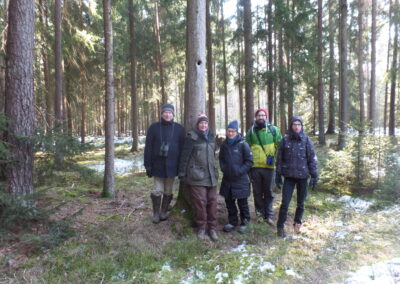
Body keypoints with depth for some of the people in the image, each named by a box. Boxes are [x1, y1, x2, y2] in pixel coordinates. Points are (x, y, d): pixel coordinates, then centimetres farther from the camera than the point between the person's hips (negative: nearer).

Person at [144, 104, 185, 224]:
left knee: (168, 192, 11)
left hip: (171, 166, 1)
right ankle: (156, 213, 19)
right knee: (157, 191, 3)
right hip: (158, 165, -1)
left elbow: (183, 148, 1)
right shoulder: (154, 127, 0)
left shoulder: (179, 128, 1)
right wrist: (148, 165, -5)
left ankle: (163, 212, 27)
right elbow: (148, 147, -1)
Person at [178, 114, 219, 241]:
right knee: (200, 201, -4)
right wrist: (182, 173, -6)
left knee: (212, 201, 6)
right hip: (197, 175, -5)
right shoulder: (192, 137, -5)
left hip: (211, 175, 5)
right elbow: (185, 156, -5)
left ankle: (212, 228, 17)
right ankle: (201, 227, 12)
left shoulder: (211, 137, 13)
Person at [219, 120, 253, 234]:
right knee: (229, 202, 13)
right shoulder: (224, 145, 5)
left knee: (242, 203, 7)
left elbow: (249, 161, -7)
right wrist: (223, 168, 0)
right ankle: (232, 221, 30)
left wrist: (240, 171, -14)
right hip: (227, 179, 4)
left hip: (240, 180, -4)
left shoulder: (243, 144, -9)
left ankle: (244, 223, 24)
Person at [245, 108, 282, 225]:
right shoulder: (251, 131, 8)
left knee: (268, 192, 7)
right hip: (255, 166, 1)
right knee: (257, 191, 9)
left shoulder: (273, 130, 3)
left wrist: (274, 157, -6)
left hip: (269, 166, -1)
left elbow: (280, 146, 5)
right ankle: (260, 210, 27)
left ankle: (268, 215, 17)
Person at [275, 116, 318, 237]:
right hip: (289, 176, 0)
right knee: (285, 202, -4)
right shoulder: (285, 140, 1)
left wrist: (314, 175, -4)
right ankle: (280, 226, 8)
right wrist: (278, 175, 3)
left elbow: (312, 158, 0)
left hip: (303, 176, 0)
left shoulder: (306, 140, 0)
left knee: (301, 203, 12)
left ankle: (297, 223, 32)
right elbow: (280, 158, 4)